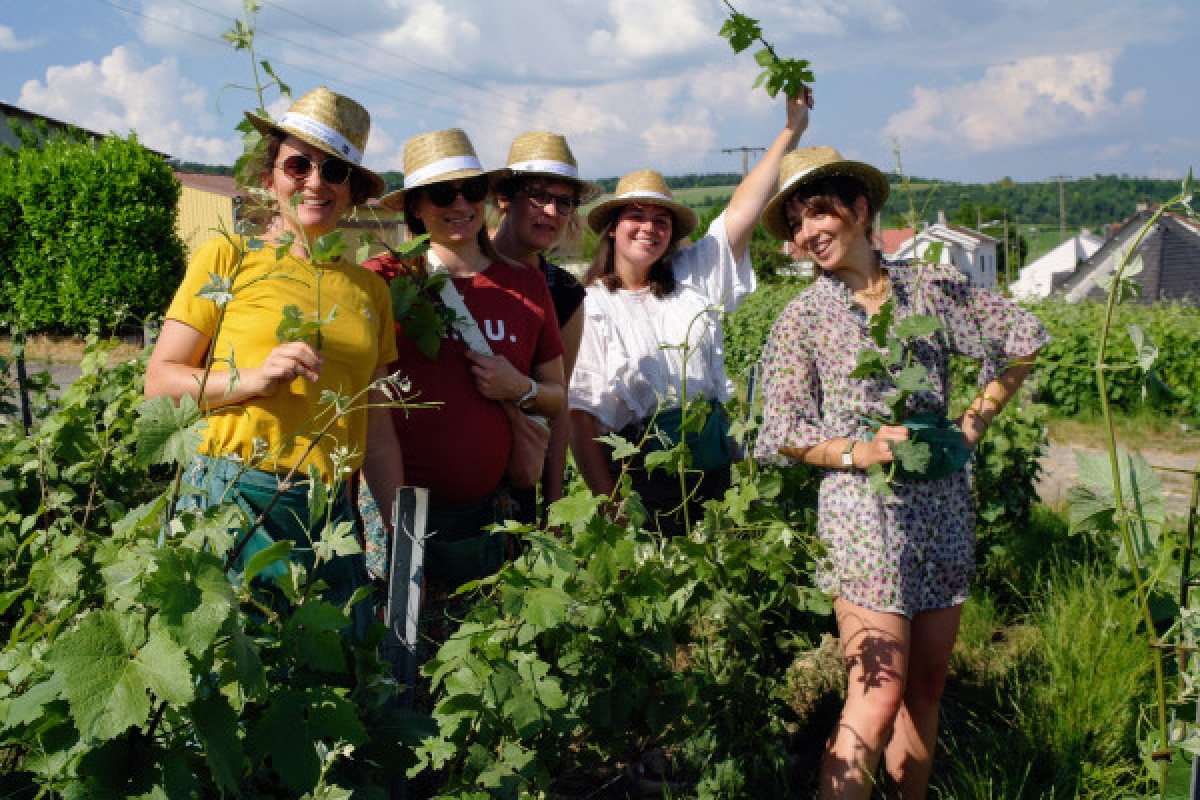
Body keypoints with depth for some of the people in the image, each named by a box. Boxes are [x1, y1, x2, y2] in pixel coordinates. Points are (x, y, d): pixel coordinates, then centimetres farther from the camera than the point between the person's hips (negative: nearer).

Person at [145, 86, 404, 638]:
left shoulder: (369, 288, 14)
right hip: (235, 502, -4)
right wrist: (252, 378, -16)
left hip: (333, 517, 4)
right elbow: (159, 380, 0)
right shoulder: (228, 258, 3)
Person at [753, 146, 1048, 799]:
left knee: (926, 687, 13)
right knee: (880, 696, -11)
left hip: (943, 506, 4)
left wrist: (976, 421, 7)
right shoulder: (803, 317, 0)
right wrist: (860, 452, -16)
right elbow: (783, 433, -1)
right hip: (864, 510, -4)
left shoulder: (933, 286, 6)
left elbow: (1022, 336, 16)